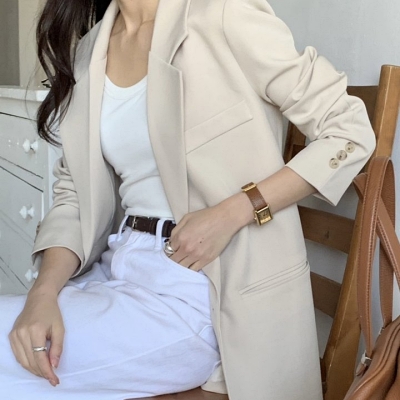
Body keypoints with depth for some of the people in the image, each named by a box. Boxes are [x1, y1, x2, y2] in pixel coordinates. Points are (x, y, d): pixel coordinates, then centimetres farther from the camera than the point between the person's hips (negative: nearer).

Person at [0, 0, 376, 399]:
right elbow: (76, 194, 8)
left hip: (196, 290, -6)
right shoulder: (86, 53, 10)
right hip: (116, 270, 6)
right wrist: (44, 291, -10)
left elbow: (350, 131, -9)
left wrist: (232, 213, -19)